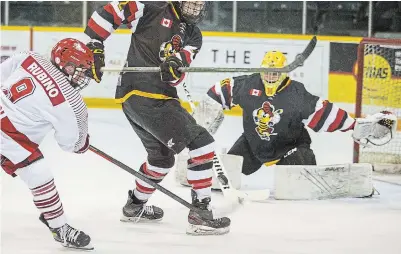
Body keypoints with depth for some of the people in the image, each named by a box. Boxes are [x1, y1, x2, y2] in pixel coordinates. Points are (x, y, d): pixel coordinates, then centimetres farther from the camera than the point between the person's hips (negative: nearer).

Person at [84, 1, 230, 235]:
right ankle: (200, 213, -13)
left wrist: (176, 63, -25)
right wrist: (94, 46, -9)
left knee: (162, 157, 29)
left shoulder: (193, 35, 14)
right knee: (202, 144, -13)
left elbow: (177, 76, -2)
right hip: (142, 93, -9)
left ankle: (135, 206, 48)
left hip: (161, 97, 9)